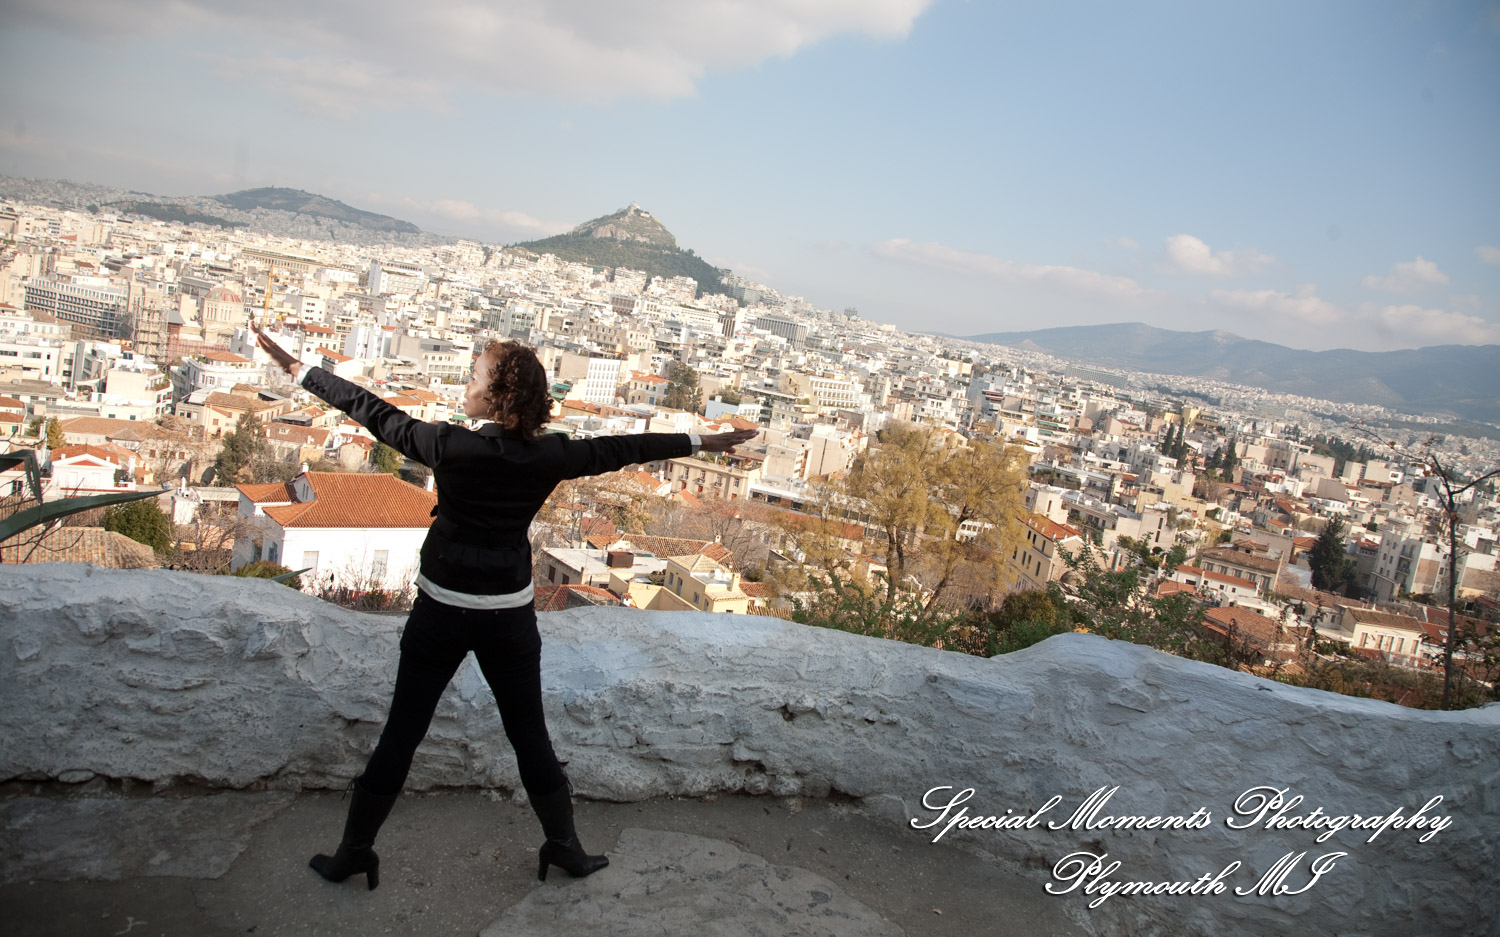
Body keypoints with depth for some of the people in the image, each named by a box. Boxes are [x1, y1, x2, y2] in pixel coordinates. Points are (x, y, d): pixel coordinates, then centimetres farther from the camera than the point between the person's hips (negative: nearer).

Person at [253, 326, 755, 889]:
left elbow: (374, 412, -7)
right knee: (530, 735, 14)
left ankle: (353, 852, 23)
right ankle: (564, 847, 26)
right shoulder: (549, 456, -9)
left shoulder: (450, 447, -15)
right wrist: (700, 442, 13)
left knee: (401, 733, 11)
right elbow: (619, 450, 1)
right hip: (509, 615, 2)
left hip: (441, 611, -2)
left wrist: (299, 369, 5)